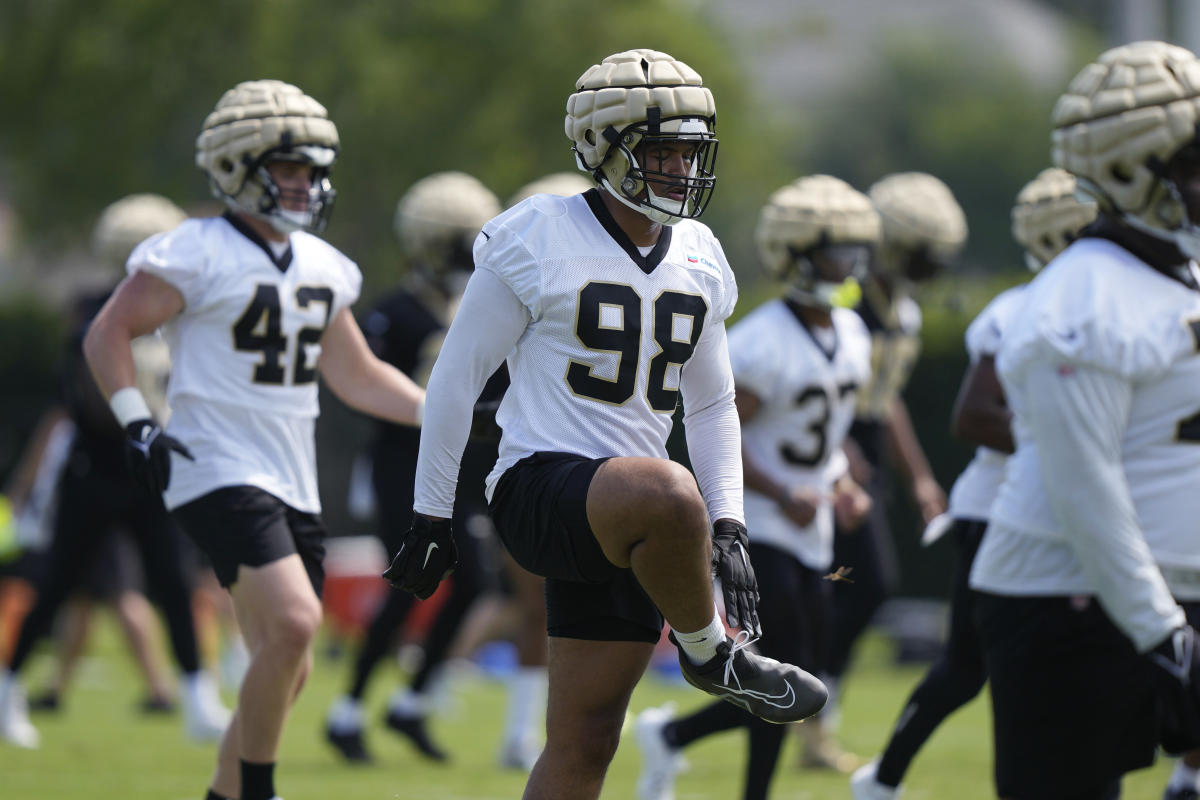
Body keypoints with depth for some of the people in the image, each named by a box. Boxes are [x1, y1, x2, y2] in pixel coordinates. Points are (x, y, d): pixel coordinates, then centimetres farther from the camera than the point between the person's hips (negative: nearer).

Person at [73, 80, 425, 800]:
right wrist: (136, 422, -17)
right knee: (294, 623, -25)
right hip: (219, 471, -8)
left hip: (294, 483, 8)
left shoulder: (321, 267, 14)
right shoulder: (197, 255, -8)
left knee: (286, 672, 8)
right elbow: (108, 334, -4)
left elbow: (358, 376, 22)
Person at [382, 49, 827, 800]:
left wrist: (728, 529, 7)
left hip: (622, 527, 6)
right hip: (539, 486, -6)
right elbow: (458, 378, -2)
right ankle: (709, 651, -11)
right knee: (667, 496, -37)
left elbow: (712, 406, 20)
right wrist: (432, 517, -1)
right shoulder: (537, 240, -6)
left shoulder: (698, 260, 13)